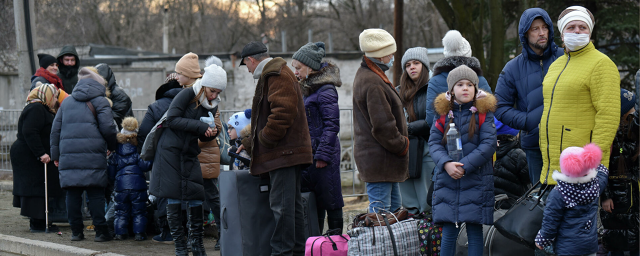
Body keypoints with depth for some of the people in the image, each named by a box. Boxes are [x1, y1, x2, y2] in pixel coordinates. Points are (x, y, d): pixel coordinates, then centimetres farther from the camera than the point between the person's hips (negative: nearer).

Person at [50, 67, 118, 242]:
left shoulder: (66, 102, 19)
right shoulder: (100, 101, 3)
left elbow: (55, 129, 17)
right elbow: (108, 127, -6)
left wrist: (55, 155, 21)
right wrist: (112, 146, 12)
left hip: (68, 155, 4)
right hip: (93, 155, -4)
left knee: (73, 193, 6)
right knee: (96, 194, -1)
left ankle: (76, 231, 7)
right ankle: (101, 232, -1)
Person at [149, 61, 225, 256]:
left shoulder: (212, 105, 7)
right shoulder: (188, 95, -12)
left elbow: (203, 136, 11)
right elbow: (172, 119, -20)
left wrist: (210, 133, -12)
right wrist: (199, 126, -23)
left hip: (190, 154, 5)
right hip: (170, 151, -5)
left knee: (196, 198, -2)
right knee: (173, 198, -3)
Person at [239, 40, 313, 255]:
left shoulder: (277, 76, -11)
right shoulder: (272, 75, 24)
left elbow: (282, 112, -22)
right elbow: (266, 116, 32)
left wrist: (264, 139, -14)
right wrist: (251, 143, 33)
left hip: (283, 152, -11)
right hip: (286, 151, 11)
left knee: (281, 205, -11)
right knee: (292, 204, 12)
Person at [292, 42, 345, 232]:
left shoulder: (326, 90, -12)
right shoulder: (307, 89, 16)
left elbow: (331, 125, -15)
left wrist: (323, 155, -18)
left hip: (323, 153, -9)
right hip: (307, 154, 9)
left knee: (329, 199, -2)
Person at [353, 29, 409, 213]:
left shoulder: (365, 75, 16)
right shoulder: (373, 84, -20)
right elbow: (382, 126, -22)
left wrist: (400, 144, 16)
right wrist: (402, 145, -9)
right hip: (379, 160, -11)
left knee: (394, 207, 16)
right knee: (380, 209, -8)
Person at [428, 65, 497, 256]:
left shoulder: (484, 113, 0)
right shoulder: (443, 112, 6)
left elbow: (489, 144, -8)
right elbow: (434, 142, 1)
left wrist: (465, 166, -16)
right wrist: (446, 164, -17)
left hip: (476, 181, -1)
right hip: (447, 182, 2)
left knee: (474, 231, 2)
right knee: (448, 233, 2)